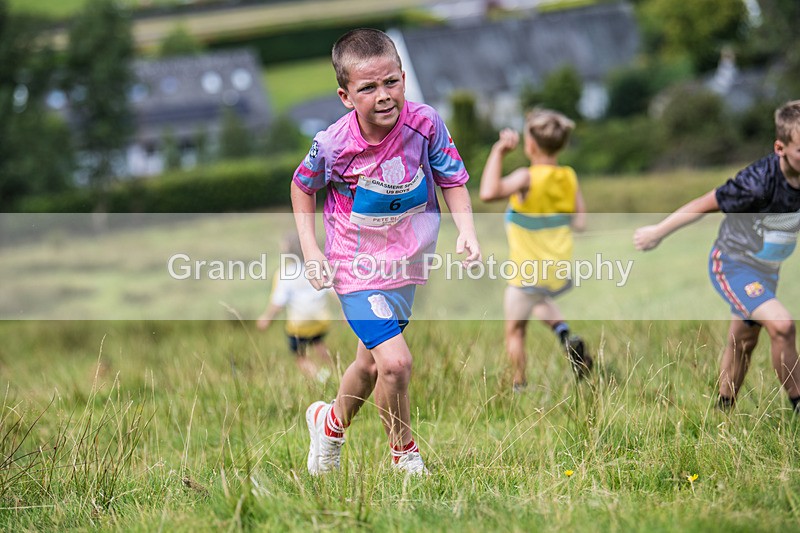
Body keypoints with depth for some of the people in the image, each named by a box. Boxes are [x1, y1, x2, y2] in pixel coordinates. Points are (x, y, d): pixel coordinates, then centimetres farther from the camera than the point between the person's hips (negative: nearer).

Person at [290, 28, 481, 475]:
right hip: (358, 270, -4)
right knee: (395, 362, -20)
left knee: (371, 363, 22)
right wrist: (311, 250, -6)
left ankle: (332, 423, 52)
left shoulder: (425, 124, -18)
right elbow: (303, 185, 0)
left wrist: (467, 232, -18)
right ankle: (405, 455, 5)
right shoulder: (334, 145, -21)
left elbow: (452, 179, -3)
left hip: (405, 266, 4)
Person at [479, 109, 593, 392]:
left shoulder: (527, 178, -23)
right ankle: (564, 332, 12)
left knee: (515, 331, 14)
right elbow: (579, 223, -3)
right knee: (540, 299, 37)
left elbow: (489, 192, -39)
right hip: (561, 273, 6)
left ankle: (520, 387, 18)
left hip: (527, 276, -6)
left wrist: (498, 152, -29)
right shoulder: (569, 177, -5)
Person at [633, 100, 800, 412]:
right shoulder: (760, 181, -33)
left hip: (767, 268, 7)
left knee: (742, 344, 20)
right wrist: (658, 232, -9)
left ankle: (723, 411, 37)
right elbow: (705, 205, -20)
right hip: (733, 265, -7)